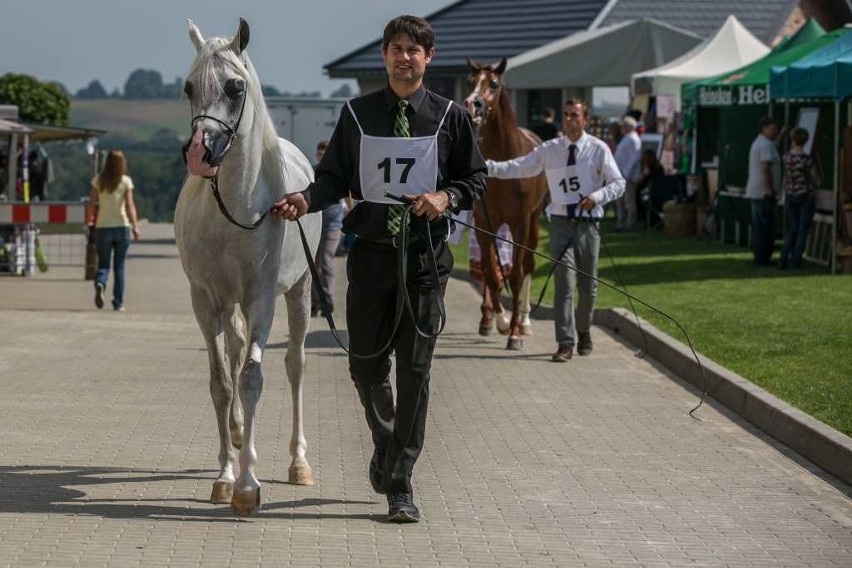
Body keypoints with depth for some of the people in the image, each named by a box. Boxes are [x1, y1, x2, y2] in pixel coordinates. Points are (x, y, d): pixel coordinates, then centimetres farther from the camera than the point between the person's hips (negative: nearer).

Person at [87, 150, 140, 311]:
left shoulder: (98, 180, 0)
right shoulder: (126, 181, -4)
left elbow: (91, 203, 2)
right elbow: (129, 205, -10)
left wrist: (93, 219, 19)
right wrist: (135, 226, -11)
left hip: (103, 227, 1)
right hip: (121, 226, -1)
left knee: (103, 263, 8)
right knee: (119, 266, 9)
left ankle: (100, 284, -24)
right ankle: (118, 302, 9)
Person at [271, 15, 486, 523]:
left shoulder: (450, 117, 2)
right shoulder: (357, 114, 5)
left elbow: (476, 179, 8)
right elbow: (335, 177, 7)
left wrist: (446, 197, -13)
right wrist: (307, 200, -13)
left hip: (425, 257, -2)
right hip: (371, 252, 2)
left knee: (414, 369, -3)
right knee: (366, 366, 9)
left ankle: (400, 484, 2)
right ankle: (386, 443, 38)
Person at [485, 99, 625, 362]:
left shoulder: (598, 149, -2)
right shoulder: (549, 150, 3)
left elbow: (618, 183, -2)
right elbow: (518, 167, 0)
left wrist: (597, 196, -20)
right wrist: (487, 166, -13)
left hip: (588, 222, 0)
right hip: (561, 222, 0)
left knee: (588, 285, 8)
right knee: (563, 283, -9)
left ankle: (583, 330, 33)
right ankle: (565, 342, -8)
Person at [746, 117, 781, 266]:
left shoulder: (757, 143, 20)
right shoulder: (766, 145, -14)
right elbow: (765, 169, -22)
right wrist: (770, 191, -20)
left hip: (754, 192, 10)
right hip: (763, 192, -10)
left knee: (758, 226, 11)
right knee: (767, 227, -8)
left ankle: (759, 257, 13)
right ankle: (763, 258, -8)